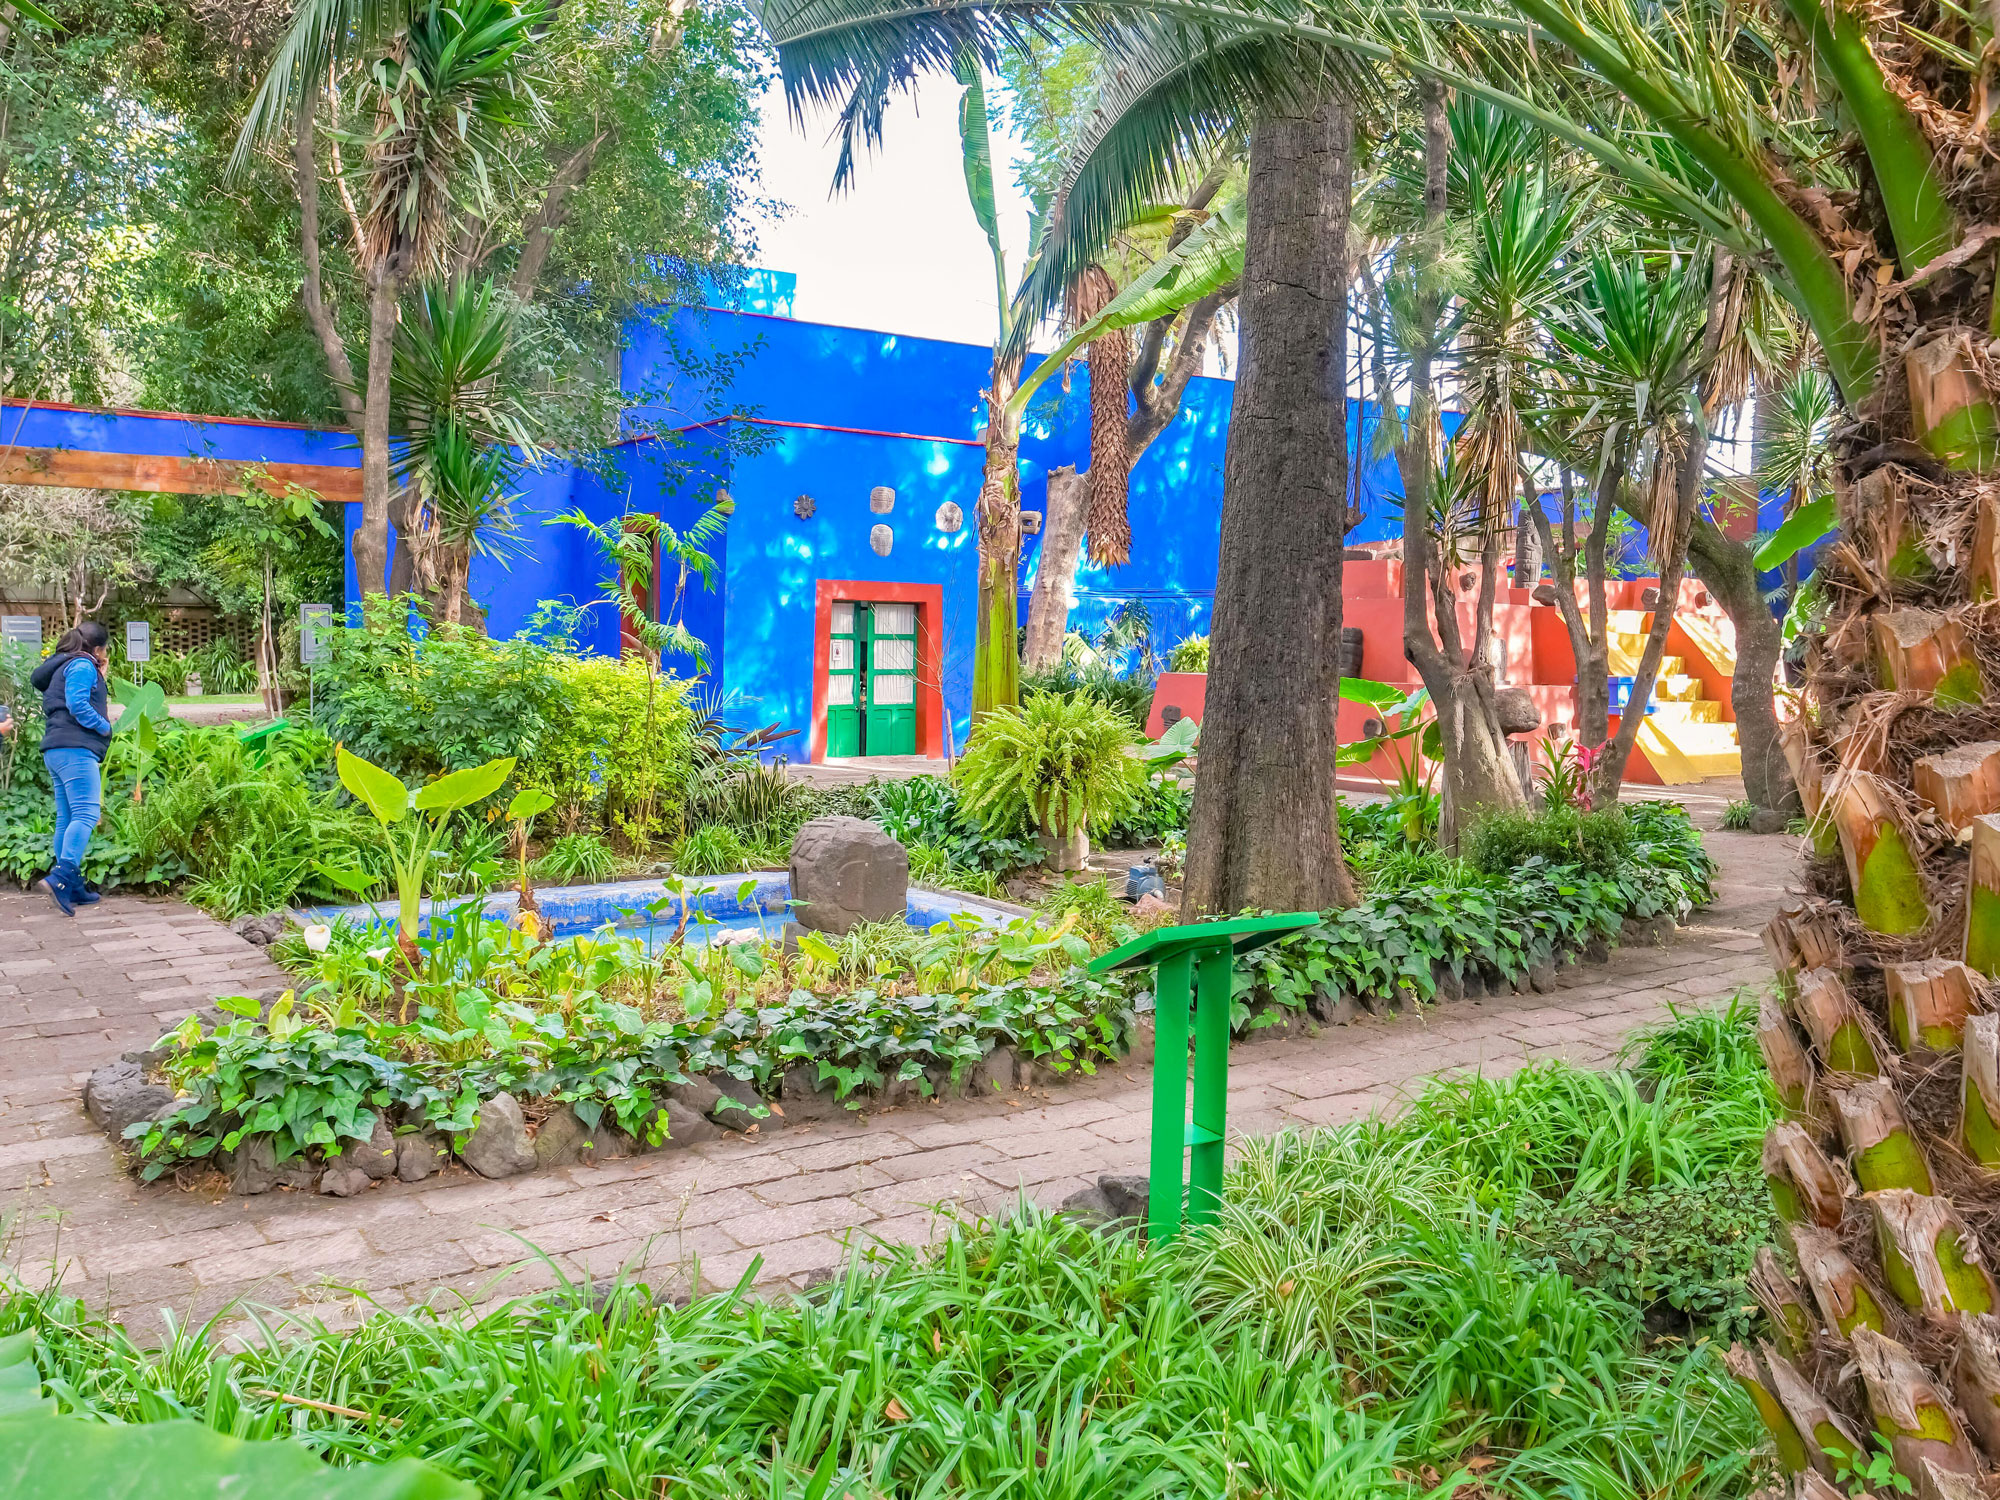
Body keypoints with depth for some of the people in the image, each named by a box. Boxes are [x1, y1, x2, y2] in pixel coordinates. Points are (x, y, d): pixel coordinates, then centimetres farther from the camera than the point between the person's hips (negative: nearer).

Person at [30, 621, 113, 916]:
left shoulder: (65, 667, 25)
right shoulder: (83, 665, -4)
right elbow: (78, 706, -16)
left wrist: (101, 677, 22)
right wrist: (105, 726, -5)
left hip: (58, 751, 10)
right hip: (75, 748, -10)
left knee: (67, 819, 8)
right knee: (86, 814, -18)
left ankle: (72, 888, 8)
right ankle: (61, 878, -31)